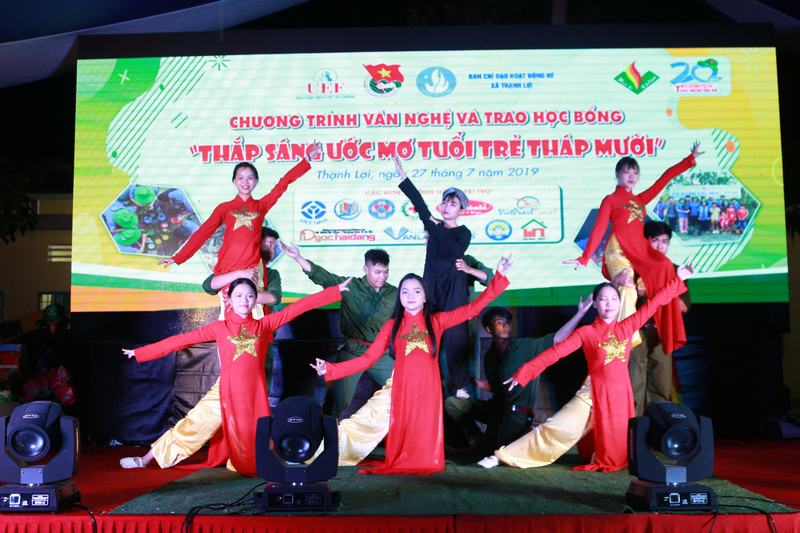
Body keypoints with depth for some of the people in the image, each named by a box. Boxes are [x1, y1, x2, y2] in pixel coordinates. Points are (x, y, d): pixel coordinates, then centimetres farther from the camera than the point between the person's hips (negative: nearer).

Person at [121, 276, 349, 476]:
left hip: (256, 393, 1)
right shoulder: (219, 328, 4)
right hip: (230, 394, -1)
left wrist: (335, 291, 2)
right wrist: (141, 352, 3)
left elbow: (298, 307, 3)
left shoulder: (264, 324, 6)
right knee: (235, 436, 1)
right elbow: (182, 339, 4)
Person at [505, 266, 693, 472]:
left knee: (622, 434, 6)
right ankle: (604, 463, 19)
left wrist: (677, 279, 14)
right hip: (600, 391, -3)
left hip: (622, 391, 3)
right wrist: (524, 373, -15)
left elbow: (653, 302, 12)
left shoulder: (627, 327, 6)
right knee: (605, 434, -1)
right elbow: (555, 352, -9)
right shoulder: (586, 333, -4)